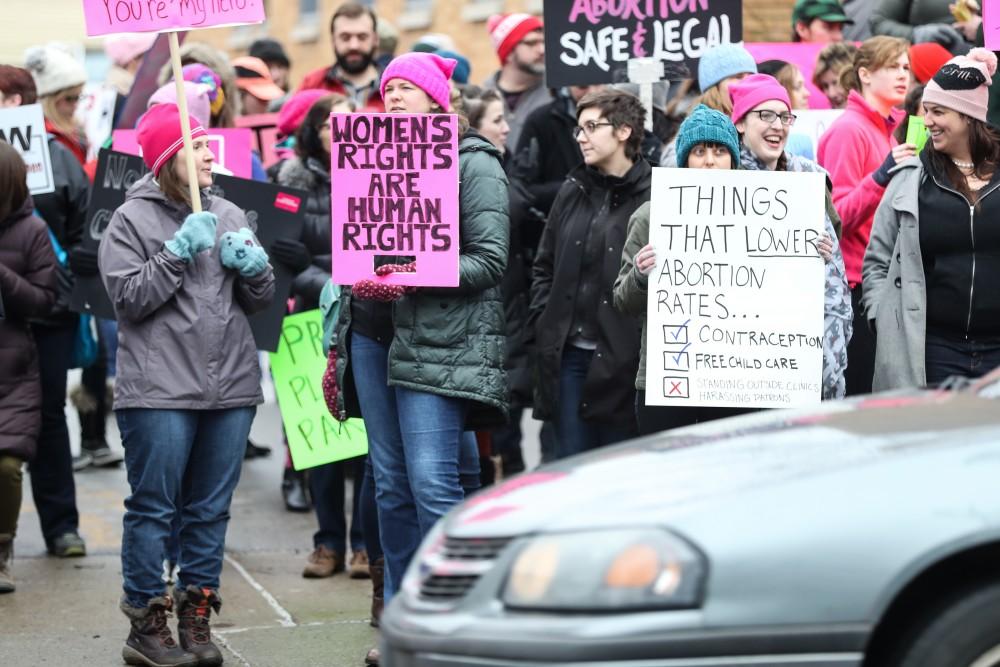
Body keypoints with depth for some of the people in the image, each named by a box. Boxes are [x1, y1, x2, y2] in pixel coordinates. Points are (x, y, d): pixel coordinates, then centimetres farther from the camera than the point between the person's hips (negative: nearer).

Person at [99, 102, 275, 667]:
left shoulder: (230, 216, 12)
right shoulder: (132, 220, -1)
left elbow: (262, 301, 14)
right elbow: (129, 298, -10)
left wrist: (254, 266, -7)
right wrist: (180, 251, -15)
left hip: (231, 388, 5)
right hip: (160, 390, -5)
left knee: (212, 509, 9)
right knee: (154, 509, -1)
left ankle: (197, 618, 18)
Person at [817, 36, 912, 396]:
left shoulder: (890, 127, 17)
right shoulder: (849, 129, -8)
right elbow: (838, 216, -15)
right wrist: (881, 177, -26)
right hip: (856, 282, -9)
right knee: (860, 394, -8)